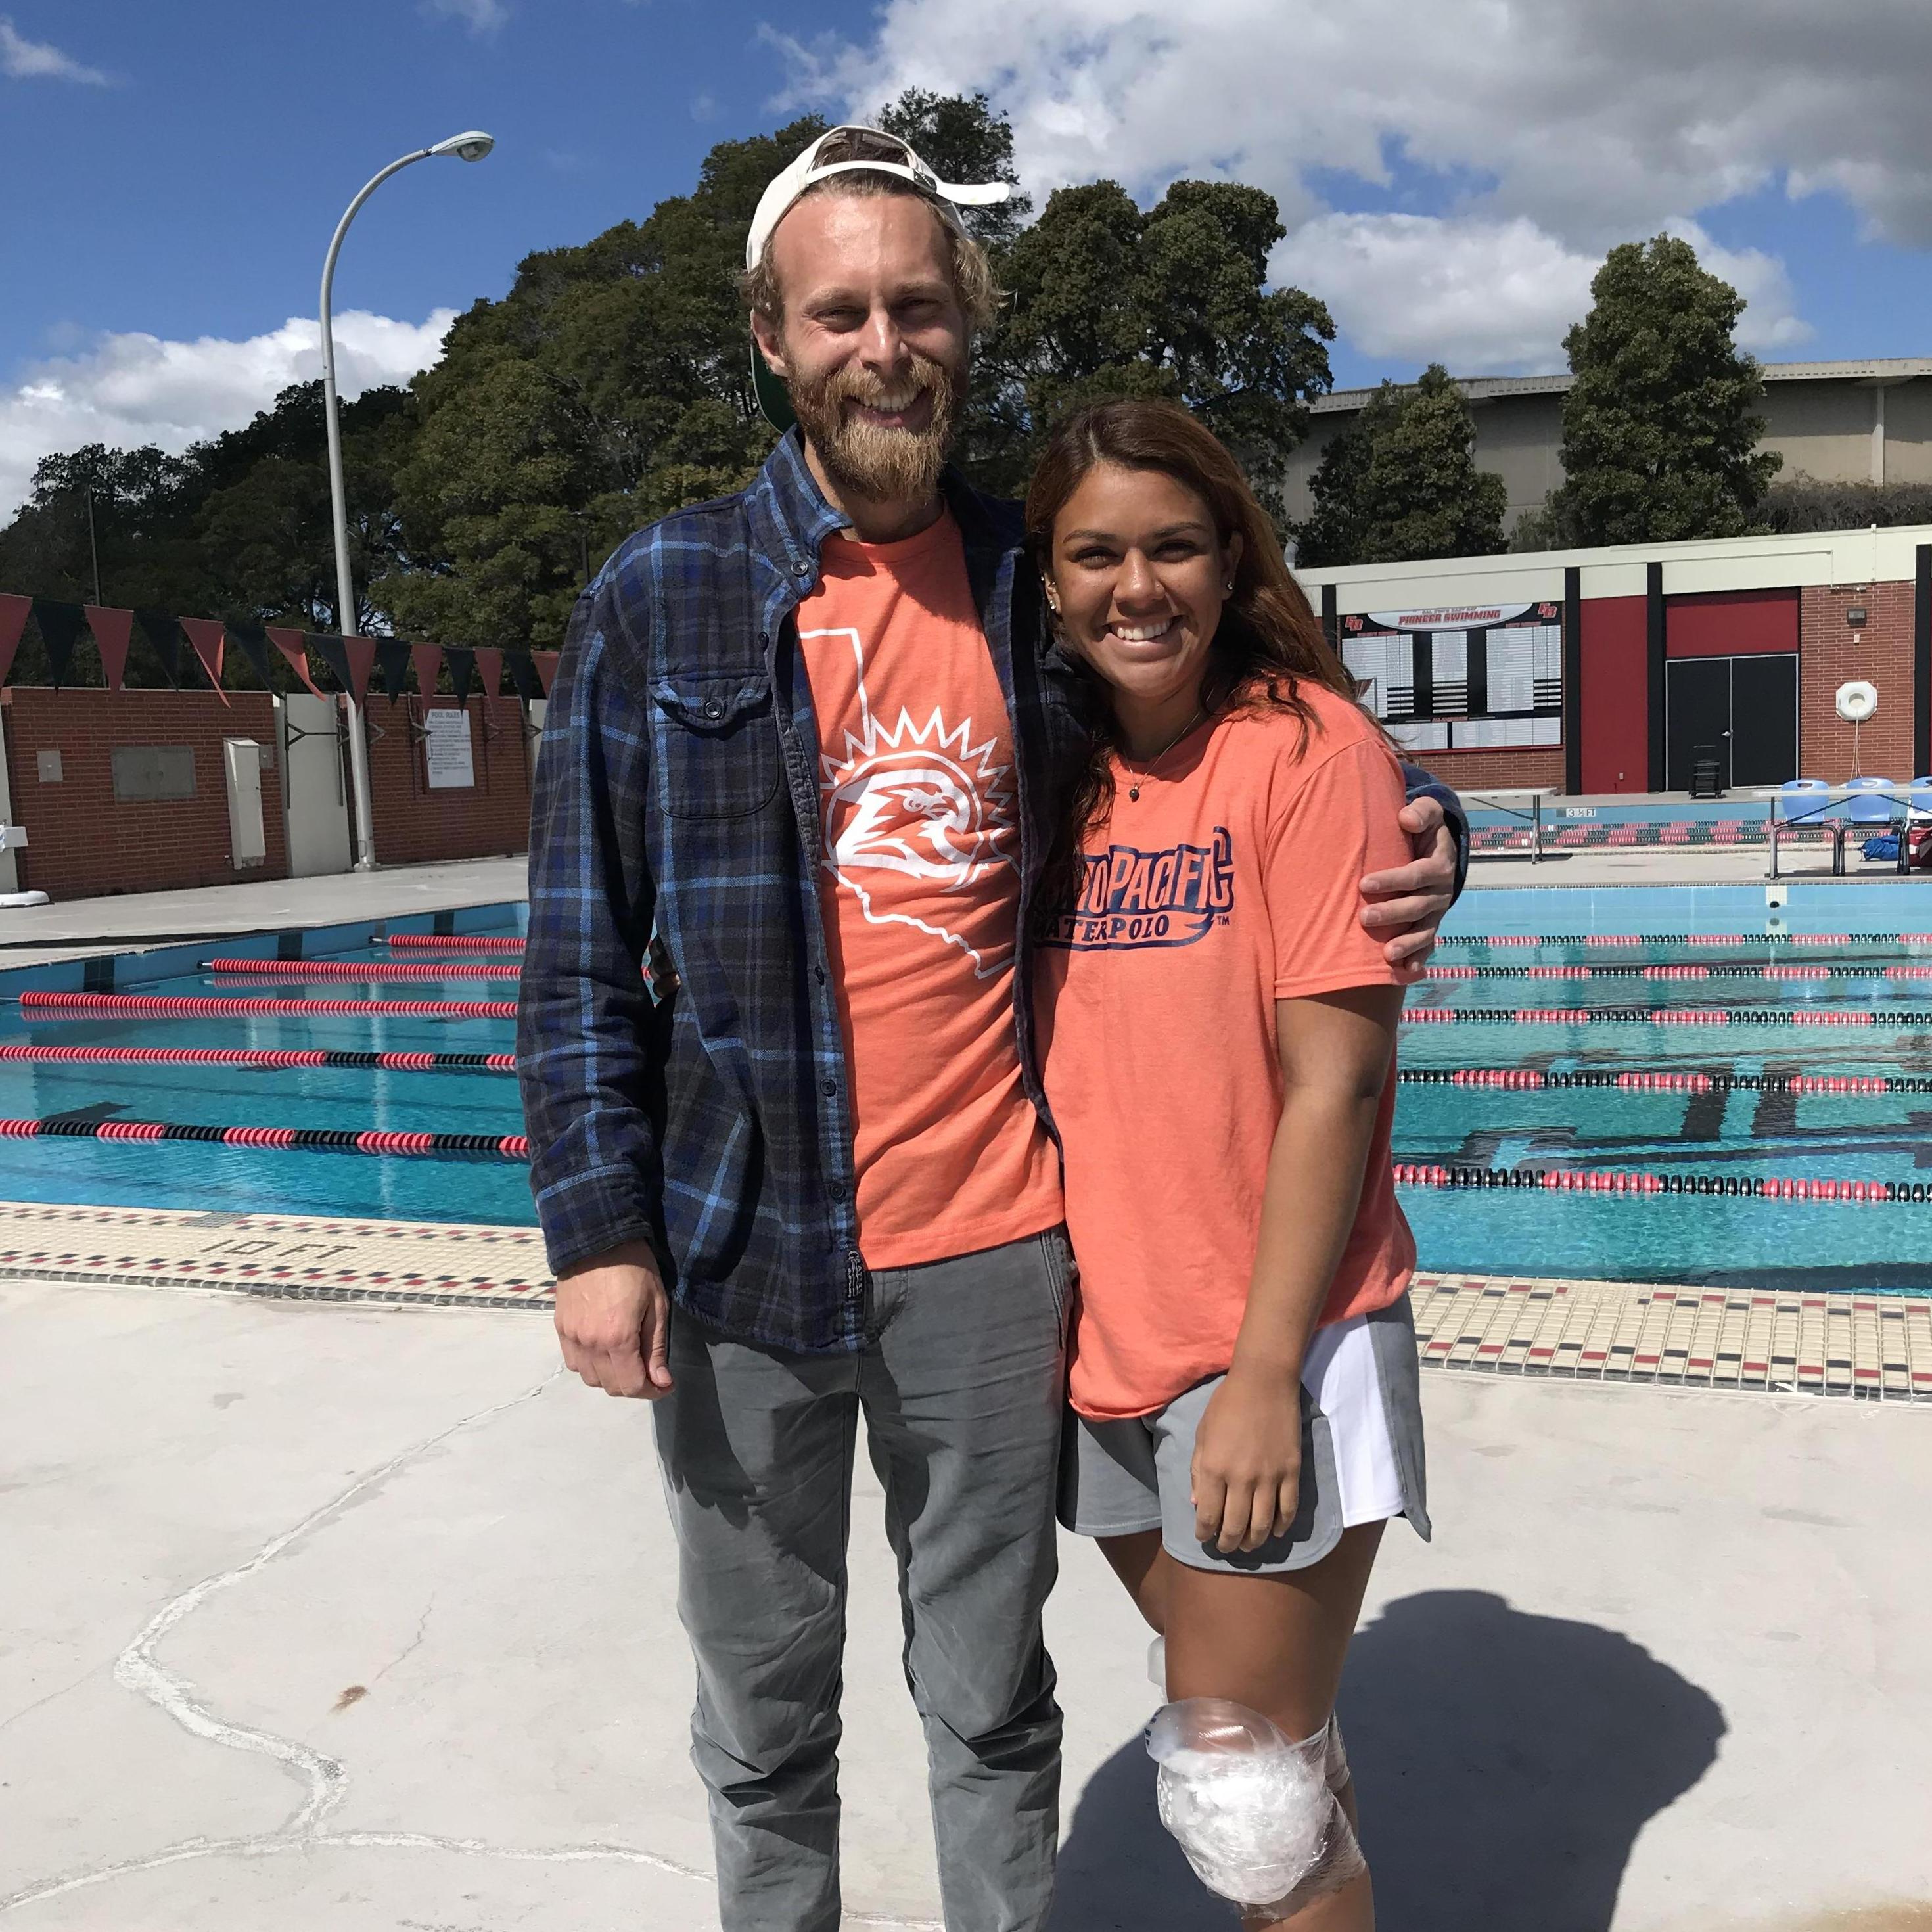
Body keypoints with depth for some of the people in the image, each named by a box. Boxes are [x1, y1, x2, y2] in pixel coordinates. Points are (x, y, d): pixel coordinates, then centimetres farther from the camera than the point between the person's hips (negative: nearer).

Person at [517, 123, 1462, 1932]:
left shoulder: (1041, 591, 3)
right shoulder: (659, 599, -1)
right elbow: (581, 948, -1)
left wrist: (1408, 851, -7)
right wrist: (597, 1228, -8)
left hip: (994, 1246, 1)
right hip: (742, 1249, -1)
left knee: (991, 1700, 16)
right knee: (765, 1721, 15)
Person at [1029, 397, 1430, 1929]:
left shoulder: (1309, 744, -11)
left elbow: (1335, 1081, -15)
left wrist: (1263, 1376, -17)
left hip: (1270, 1349, -5)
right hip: (1105, 1344, 6)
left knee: (1240, 1785, 3)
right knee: (1264, 1728, 22)